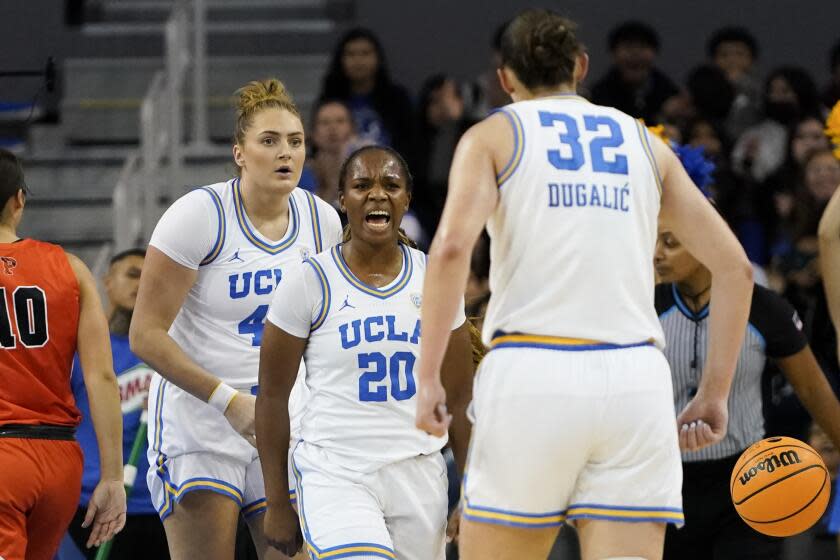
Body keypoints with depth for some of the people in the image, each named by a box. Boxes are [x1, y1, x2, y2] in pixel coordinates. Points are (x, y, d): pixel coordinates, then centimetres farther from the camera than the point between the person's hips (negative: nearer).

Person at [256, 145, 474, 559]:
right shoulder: (310, 283, -3)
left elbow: (459, 398, 12)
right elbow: (272, 397, 2)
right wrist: (276, 502, 1)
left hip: (418, 477, 4)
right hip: (334, 476, -4)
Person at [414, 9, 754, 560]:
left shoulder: (493, 136, 9)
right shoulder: (644, 142, 19)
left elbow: (452, 246, -10)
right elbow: (734, 265, 13)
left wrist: (427, 376, -7)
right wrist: (716, 392, 16)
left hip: (533, 376, -2)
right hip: (636, 383, 2)